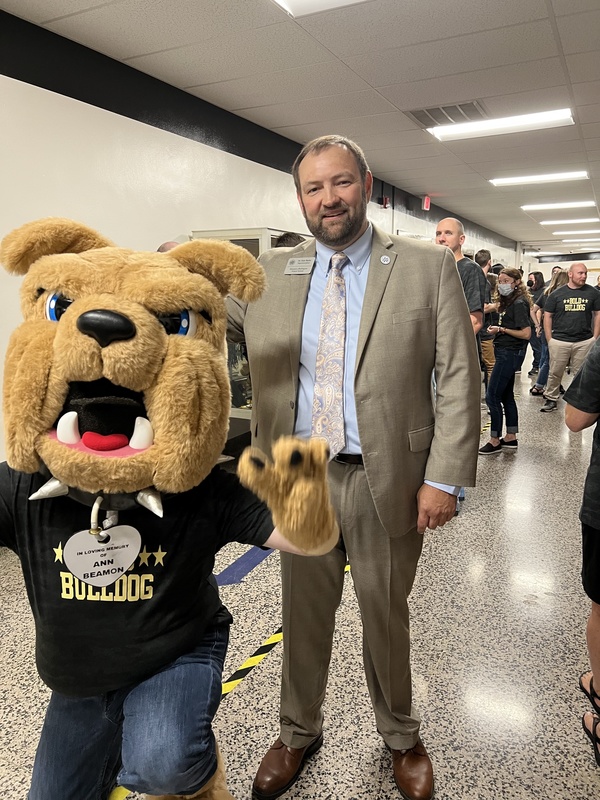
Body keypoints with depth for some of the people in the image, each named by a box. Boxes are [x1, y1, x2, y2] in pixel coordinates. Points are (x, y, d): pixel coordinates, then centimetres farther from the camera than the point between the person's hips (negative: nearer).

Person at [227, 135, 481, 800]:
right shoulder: (269, 273, 4)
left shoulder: (428, 268, -3)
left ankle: (400, 736, 47)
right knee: (304, 613, 19)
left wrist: (444, 477, -11)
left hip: (388, 480, -1)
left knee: (386, 617, 18)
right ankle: (298, 733, 46)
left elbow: (458, 379, -5)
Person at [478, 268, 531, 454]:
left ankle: (495, 441, 4)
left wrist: (501, 329, -15)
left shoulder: (518, 303, -15)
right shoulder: (508, 301, 12)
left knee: (492, 396, -6)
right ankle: (511, 438, 21)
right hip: (506, 353, 10)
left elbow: (526, 333, -20)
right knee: (506, 396, 13)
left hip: (510, 354, -10)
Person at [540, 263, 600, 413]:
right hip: (559, 341, -1)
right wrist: (549, 340, -1)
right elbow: (548, 316, 4)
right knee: (555, 373, 6)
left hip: (584, 342, 1)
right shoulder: (556, 294, 1)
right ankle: (551, 399, 19)